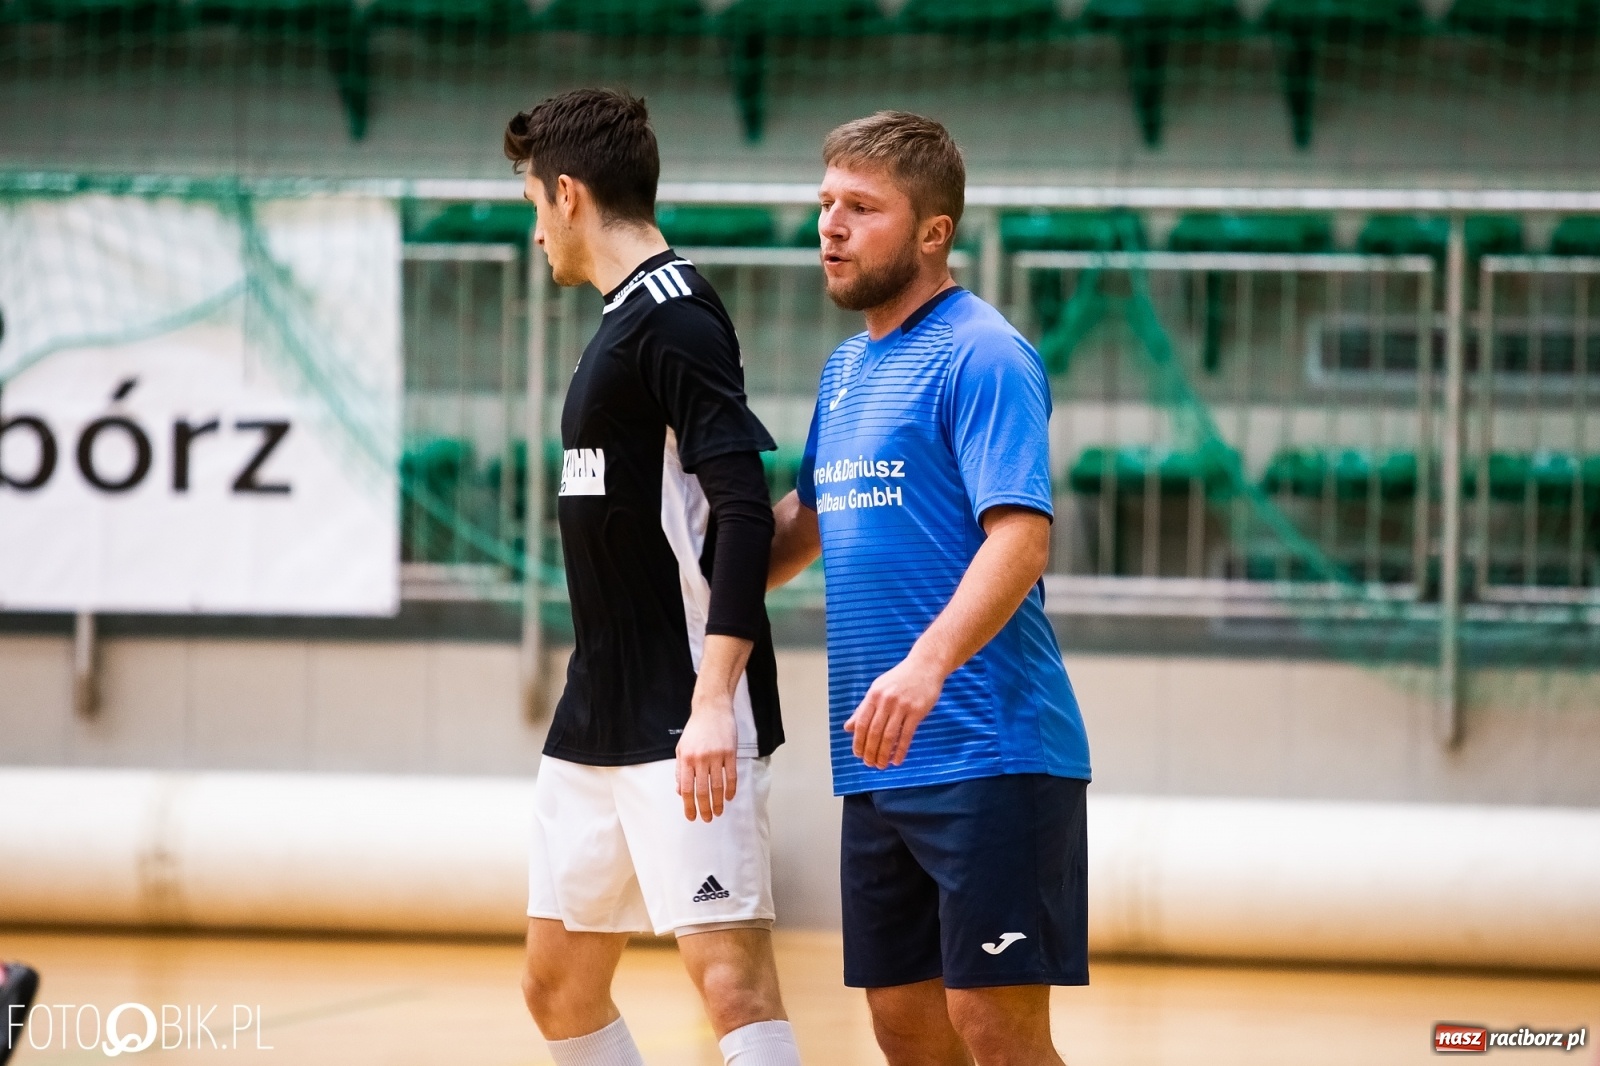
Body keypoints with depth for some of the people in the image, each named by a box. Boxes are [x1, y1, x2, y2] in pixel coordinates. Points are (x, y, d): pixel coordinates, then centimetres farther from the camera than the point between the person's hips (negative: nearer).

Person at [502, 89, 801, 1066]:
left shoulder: (672, 313, -12)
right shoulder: (625, 323, 16)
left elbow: (747, 507, -21)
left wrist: (713, 703, -29)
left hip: (683, 729, -11)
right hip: (596, 725, 11)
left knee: (731, 976, -16)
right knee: (559, 984, 14)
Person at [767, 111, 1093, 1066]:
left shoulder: (981, 356, -10)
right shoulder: (848, 368, 17)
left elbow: (1021, 536, -21)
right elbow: (808, 521, 31)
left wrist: (926, 665, -34)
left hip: (988, 759, -9)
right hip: (878, 767, 9)